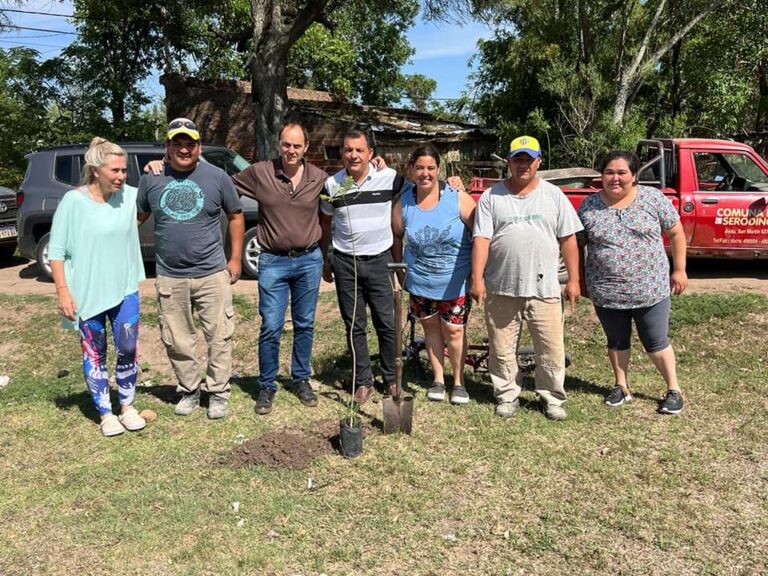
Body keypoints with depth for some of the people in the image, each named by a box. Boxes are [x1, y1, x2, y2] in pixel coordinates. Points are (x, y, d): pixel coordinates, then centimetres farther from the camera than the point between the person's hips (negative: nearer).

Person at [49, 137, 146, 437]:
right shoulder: (73, 201, -12)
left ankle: (127, 406, 27)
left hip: (124, 290, 3)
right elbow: (56, 250, -9)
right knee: (95, 354, 9)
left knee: (128, 350, 7)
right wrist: (63, 292, -13)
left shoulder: (129, 196, -1)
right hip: (87, 294, -3)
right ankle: (105, 413, 23)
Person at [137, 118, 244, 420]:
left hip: (212, 274, -1)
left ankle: (218, 393, 19)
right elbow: (137, 217, 12)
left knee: (219, 337, 4)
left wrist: (235, 258, 3)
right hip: (170, 277, 2)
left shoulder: (217, 177, -2)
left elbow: (236, 216, 7)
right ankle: (189, 391, 28)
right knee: (177, 341, 11)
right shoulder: (151, 179, 1)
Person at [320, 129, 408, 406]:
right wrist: (324, 260, 11)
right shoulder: (332, 184, 0)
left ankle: (392, 379, 20)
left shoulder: (388, 177, -6)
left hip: (379, 259, -1)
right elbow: (325, 222, 11)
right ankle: (363, 382, 20)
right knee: (354, 326, 8)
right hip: (345, 262, 2)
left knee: (386, 323, 4)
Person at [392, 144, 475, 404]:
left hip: (456, 282, -3)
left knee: (454, 331, 3)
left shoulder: (458, 199, -13)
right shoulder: (403, 203, -4)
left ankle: (458, 381, 24)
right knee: (431, 328, 14)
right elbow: (396, 237, 10)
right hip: (420, 282, 3)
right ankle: (438, 380, 31)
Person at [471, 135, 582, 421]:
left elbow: (568, 240, 6)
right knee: (502, 348, 9)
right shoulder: (491, 196, 4)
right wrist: (477, 278, -11)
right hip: (500, 289, 0)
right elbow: (481, 239, -2)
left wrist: (573, 279, 2)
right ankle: (507, 395, 25)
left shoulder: (554, 195, 6)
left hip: (544, 288, 0)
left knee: (551, 348, 5)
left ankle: (552, 397, 21)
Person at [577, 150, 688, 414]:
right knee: (616, 341, 16)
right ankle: (621, 387, 32)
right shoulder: (589, 206, -2)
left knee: (656, 342, 7)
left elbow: (676, 234, 3)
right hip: (606, 293, 2)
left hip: (650, 290, -1)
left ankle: (674, 389, 24)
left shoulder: (653, 198, -4)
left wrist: (679, 270, 2)